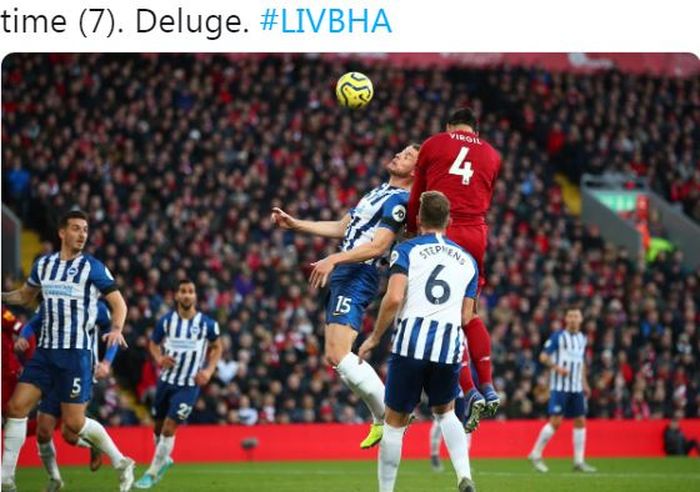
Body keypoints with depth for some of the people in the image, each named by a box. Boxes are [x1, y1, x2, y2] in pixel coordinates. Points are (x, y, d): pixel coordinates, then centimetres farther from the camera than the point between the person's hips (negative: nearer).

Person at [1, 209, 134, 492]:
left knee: (74, 422, -5)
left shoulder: (93, 267, -3)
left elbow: (118, 302, 1)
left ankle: (121, 463, 16)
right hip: (45, 351, 5)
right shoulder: (43, 264, 10)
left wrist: (116, 329, -17)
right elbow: (25, 295, 27)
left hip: (77, 353, -5)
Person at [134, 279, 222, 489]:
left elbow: (216, 347, 7)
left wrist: (209, 370, -7)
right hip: (166, 381, 3)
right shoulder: (165, 321, -5)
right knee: (159, 426, 12)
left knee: (169, 428, -12)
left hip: (189, 385, -3)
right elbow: (153, 344, 10)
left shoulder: (207, 324, -9)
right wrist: (159, 359, -11)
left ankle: (152, 473, -1)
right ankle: (164, 460, 41)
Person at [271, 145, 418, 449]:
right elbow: (343, 228, 27)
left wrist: (335, 259, -27)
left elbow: (378, 245, -20)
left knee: (340, 355, -19)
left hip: (358, 277, -10)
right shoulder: (378, 193, 21)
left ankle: (390, 417, -11)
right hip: (344, 276, 10)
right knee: (334, 357, 10)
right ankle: (381, 419, 13)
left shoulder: (399, 200, -10)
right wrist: (294, 224, 24)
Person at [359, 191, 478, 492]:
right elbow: (465, 317, 13)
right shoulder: (467, 260, 15)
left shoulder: (406, 250, 3)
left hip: (411, 343, -3)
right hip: (449, 347, 3)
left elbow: (394, 298, -11)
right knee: (445, 411, 24)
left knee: (395, 422, 10)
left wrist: (374, 338, 0)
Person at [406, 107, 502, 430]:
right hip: (476, 234, 4)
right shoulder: (491, 155, 17)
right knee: (470, 315, 18)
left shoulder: (433, 145, 9)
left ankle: (471, 393, -11)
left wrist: (412, 232, 27)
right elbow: (484, 201, 16)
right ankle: (488, 388, 11)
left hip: (441, 232, -4)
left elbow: (416, 198, 14)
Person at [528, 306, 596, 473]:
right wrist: (557, 367, -22)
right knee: (555, 421, -11)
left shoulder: (582, 338, 13)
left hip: (576, 388, 6)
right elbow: (543, 357, -7)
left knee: (580, 421, 2)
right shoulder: (558, 337, -5)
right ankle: (536, 455, 2)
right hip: (560, 386, -6)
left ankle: (579, 461, 8)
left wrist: (584, 384, 19)